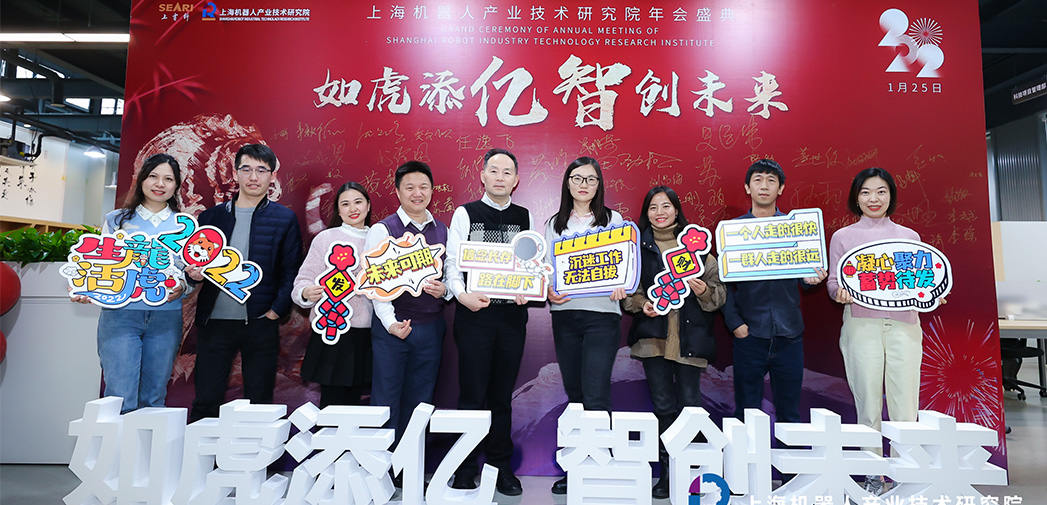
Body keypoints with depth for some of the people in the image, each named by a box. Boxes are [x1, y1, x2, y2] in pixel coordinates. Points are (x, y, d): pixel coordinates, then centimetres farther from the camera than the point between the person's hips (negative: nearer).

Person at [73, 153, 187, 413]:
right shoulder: (116, 220, 10)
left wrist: (181, 286, -12)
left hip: (166, 317, 1)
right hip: (120, 314, -1)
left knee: (153, 399, 7)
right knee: (120, 399, -7)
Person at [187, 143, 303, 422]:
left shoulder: (285, 219, 3)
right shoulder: (211, 216, 10)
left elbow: (291, 271, 0)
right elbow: (194, 262, 15)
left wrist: (277, 310, -10)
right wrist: (194, 273, -8)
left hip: (261, 323, -2)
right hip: (214, 321, 2)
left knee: (259, 403, 7)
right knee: (205, 402, 9)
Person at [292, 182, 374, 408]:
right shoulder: (325, 238, 0)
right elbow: (304, 280, -4)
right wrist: (307, 293, -24)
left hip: (367, 333, 4)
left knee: (353, 401, 11)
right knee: (333, 402, 0)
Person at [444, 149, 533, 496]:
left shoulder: (525, 218, 11)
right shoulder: (465, 214, 5)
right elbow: (453, 262, -1)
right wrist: (462, 294, -18)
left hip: (513, 313, 2)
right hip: (474, 312, -2)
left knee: (503, 395, 10)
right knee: (472, 393, 2)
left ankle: (501, 467, 24)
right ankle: (465, 470, 17)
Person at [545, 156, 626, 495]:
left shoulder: (613, 220, 8)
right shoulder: (555, 224, 14)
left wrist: (621, 287, -16)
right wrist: (550, 290, -8)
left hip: (602, 314, -3)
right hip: (564, 314, 3)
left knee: (595, 396, -10)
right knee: (574, 394, 9)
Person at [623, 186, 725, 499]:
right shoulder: (638, 246, 8)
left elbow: (719, 291, 6)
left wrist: (704, 291, -14)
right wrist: (641, 304, -11)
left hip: (690, 335, 0)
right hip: (653, 335, 1)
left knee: (690, 402, 1)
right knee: (663, 405, 5)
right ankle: (667, 471, 19)